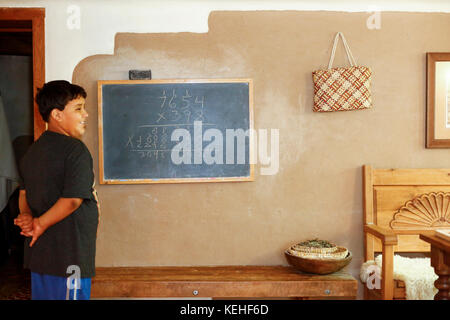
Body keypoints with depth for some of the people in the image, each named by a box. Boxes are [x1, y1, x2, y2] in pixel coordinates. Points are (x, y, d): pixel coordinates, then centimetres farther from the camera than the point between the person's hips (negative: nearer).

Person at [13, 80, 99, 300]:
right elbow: (72, 199, -22)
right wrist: (40, 224, -11)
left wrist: (27, 218, -5)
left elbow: (24, 193, 12)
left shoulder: (33, 150, 11)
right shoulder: (75, 150, -15)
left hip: (38, 250, 9)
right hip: (69, 254, -9)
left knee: (43, 295, 19)